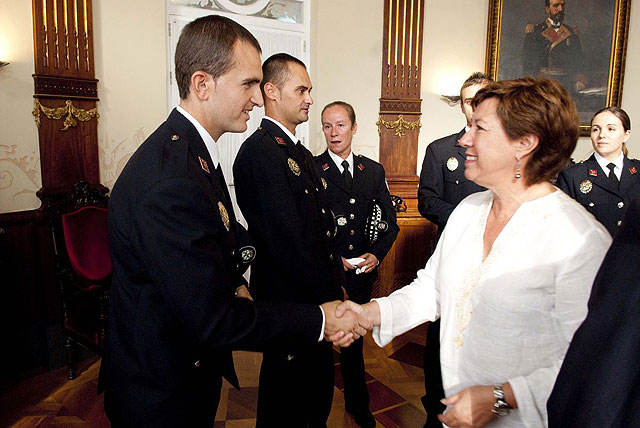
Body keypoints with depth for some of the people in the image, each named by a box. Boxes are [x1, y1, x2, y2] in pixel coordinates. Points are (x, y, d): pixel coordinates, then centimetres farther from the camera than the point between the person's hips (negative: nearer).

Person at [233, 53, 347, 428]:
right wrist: (331, 295, -15)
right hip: (290, 300, -9)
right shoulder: (261, 149, -19)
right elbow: (287, 242, -24)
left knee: (319, 393, 24)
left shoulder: (302, 152, 12)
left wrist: (337, 284, 8)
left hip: (318, 297, 9)